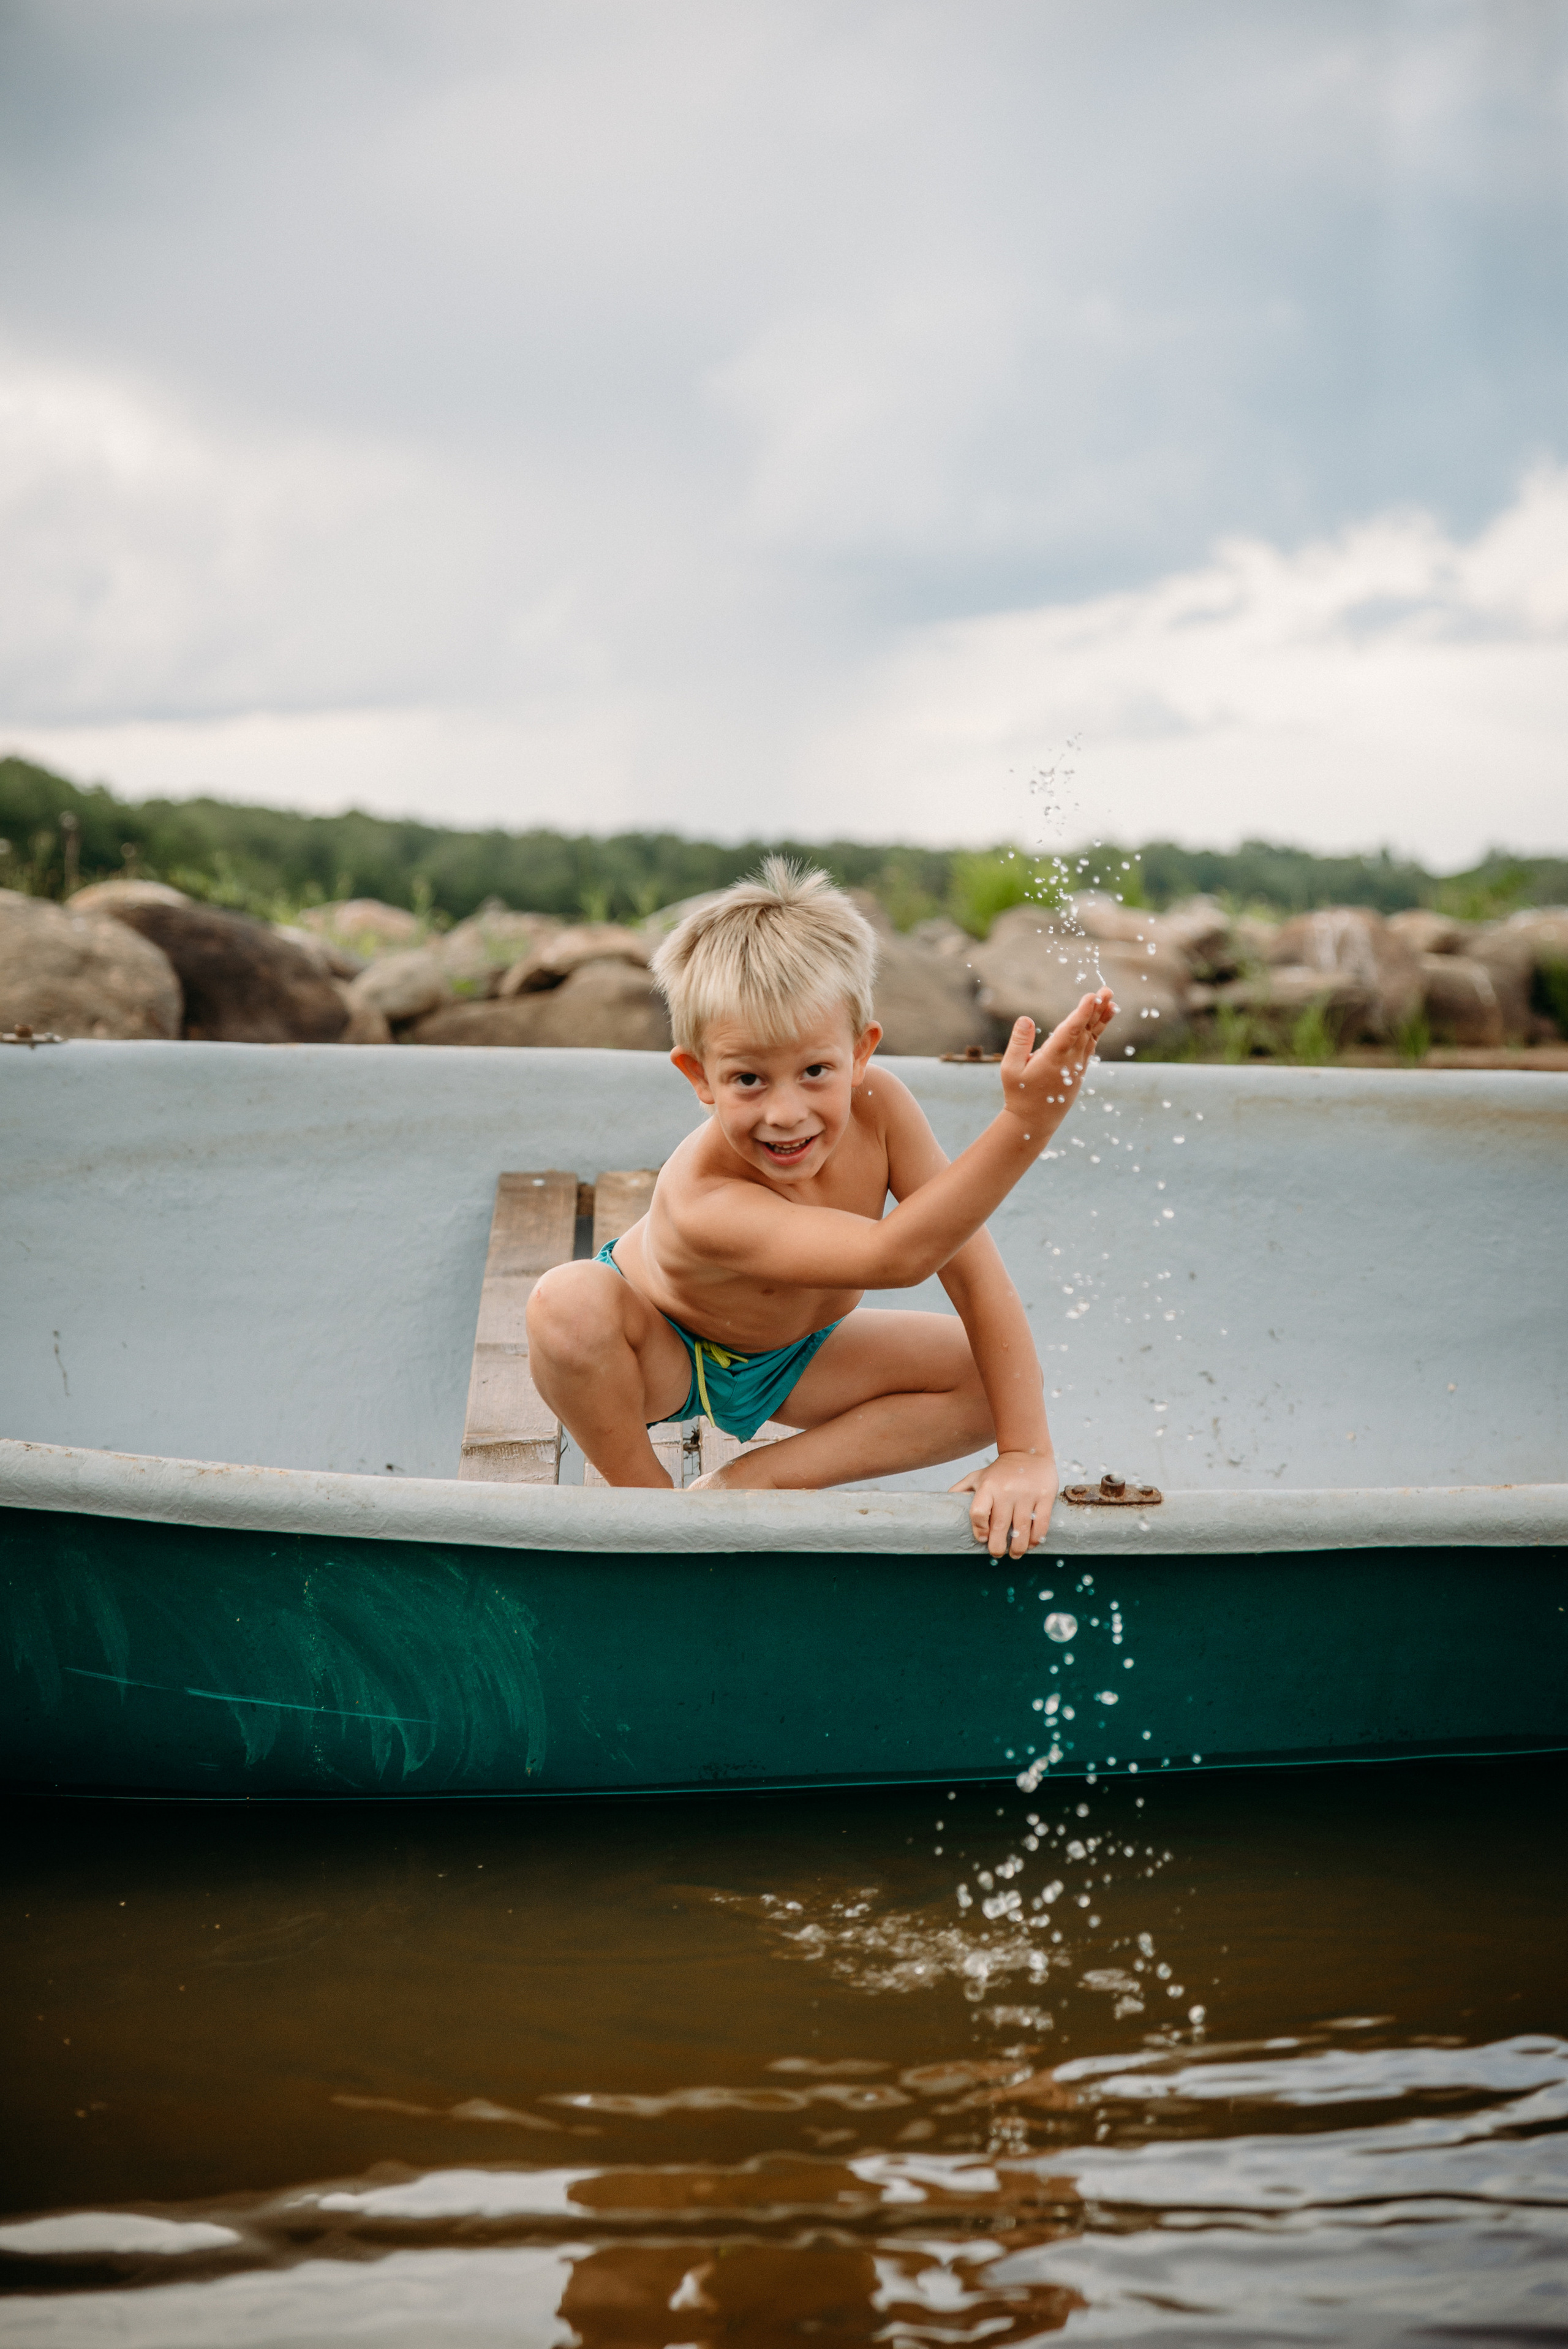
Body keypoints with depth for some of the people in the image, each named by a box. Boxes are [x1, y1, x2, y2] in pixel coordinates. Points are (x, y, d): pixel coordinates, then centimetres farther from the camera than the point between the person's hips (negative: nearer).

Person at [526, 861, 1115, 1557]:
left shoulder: (876, 1104, -30)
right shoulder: (701, 1204, -44)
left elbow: (970, 1267, -26)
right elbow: (896, 1254, -53)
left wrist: (1027, 1452, -31)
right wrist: (1027, 1122, -65)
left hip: (789, 1359, 5)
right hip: (658, 1353, -5)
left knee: (992, 1376, -16)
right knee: (566, 1303, -39)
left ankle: (746, 1482, -12)